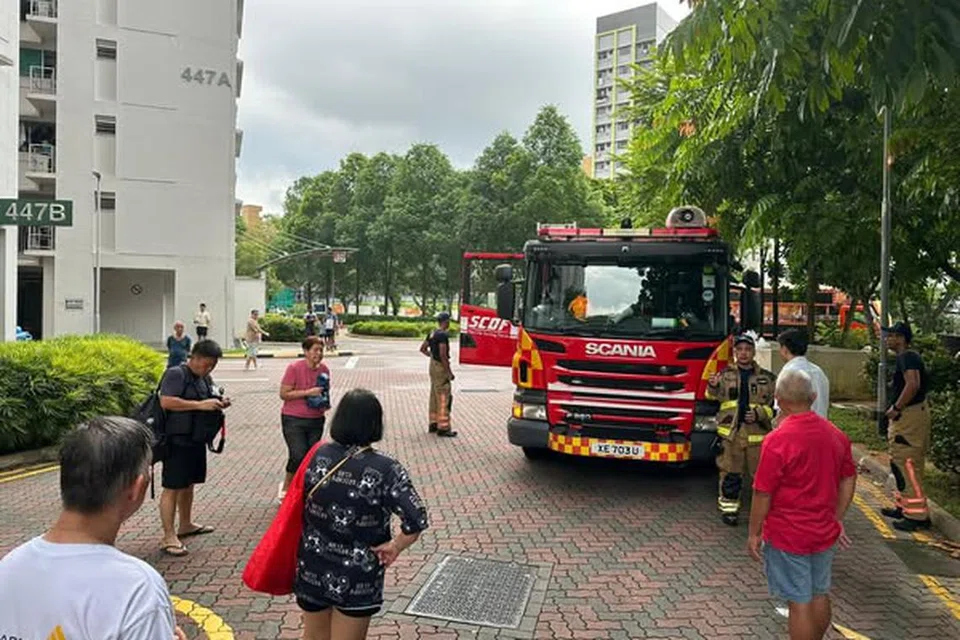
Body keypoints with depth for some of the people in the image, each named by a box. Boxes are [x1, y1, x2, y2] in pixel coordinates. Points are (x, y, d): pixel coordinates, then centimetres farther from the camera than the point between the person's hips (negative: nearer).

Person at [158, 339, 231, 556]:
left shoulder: (205, 378, 14)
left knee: (188, 483, 20)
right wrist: (200, 405, -27)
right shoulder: (176, 374, -13)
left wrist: (219, 403, 4)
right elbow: (166, 401, -25)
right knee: (172, 487, -4)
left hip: (196, 439, 9)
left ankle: (186, 525, 34)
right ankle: (168, 537, -1)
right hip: (178, 441, -9)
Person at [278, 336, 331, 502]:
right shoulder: (294, 368, -12)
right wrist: (308, 392, -20)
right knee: (298, 455, -13)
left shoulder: (324, 369, 4)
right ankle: (285, 487, 10)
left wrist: (325, 402, 1)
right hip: (293, 420, -5)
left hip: (316, 420, 5)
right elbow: (283, 394, -14)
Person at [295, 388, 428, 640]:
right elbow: (416, 520, -26)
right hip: (357, 578, -3)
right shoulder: (385, 469, -19)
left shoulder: (317, 455, -8)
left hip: (311, 569, 4)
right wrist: (395, 546, -9)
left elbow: (301, 504, 2)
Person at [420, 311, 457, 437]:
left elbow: (423, 349, 20)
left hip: (433, 366, 10)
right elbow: (443, 354, -24)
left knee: (434, 396, 16)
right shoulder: (443, 335, -17)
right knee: (443, 398, -6)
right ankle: (443, 428, -4)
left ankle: (433, 424, 25)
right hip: (440, 367, -10)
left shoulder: (432, 333, 11)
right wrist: (449, 372, -20)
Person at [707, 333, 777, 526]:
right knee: (730, 474, 5)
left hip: (757, 434, 1)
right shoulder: (726, 375, 5)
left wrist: (759, 413, -10)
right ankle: (729, 508, 18)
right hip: (730, 433, 0)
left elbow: (775, 405, 9)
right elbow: (716, 397, -8)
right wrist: (713, 387, -30)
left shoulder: (767, 378, 8)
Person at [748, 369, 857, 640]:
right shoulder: (836, 435, -1)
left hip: (788, 536, -6)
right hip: (825, 533, 6)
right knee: (820, 595, 20)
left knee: (800, 603, 4)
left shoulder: (778, 440, -22)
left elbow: (763, 494, -17)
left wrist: (754, 533, -6)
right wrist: (837, 519, 20)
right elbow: (849, 480, 10)